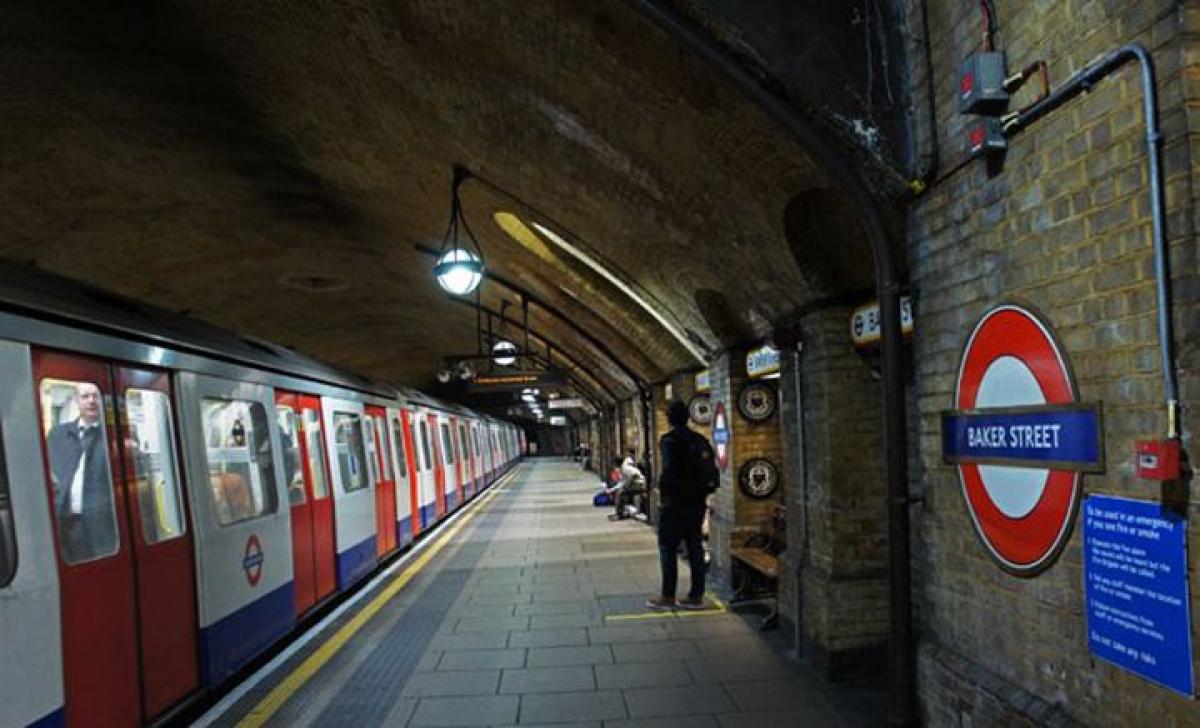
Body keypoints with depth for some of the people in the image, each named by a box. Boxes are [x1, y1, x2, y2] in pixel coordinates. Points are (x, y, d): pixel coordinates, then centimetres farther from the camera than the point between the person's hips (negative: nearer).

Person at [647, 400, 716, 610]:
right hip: (697, 503, 7)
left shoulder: (669, 440, -13)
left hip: (674, 504, -7)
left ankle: (668, 597, 6)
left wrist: (662, 492, -10)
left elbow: (669, 471, -23)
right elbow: (712, 471, 11)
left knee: (668, 548, 2)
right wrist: (702, 493, 16)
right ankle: (696, 596, 15)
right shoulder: (700, 440, 9)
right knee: (695, 547, 11)